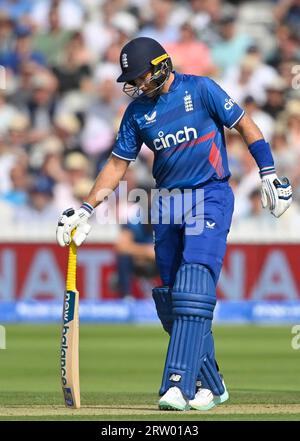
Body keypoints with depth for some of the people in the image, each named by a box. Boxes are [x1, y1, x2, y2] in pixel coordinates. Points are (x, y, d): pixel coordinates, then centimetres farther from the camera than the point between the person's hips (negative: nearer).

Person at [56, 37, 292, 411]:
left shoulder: (200, 89, -4)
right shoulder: (137, 111, 8)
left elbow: (244, 125, 1)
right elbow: (117, 164, 11)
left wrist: (268, 174, -5)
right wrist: (85, 210, 4)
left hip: (210, 198, -6)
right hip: (167, 204, 6)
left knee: (193, 285, -19)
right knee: (169, 300, 3)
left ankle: (179, 384, -27)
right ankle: (210, 385, 15)